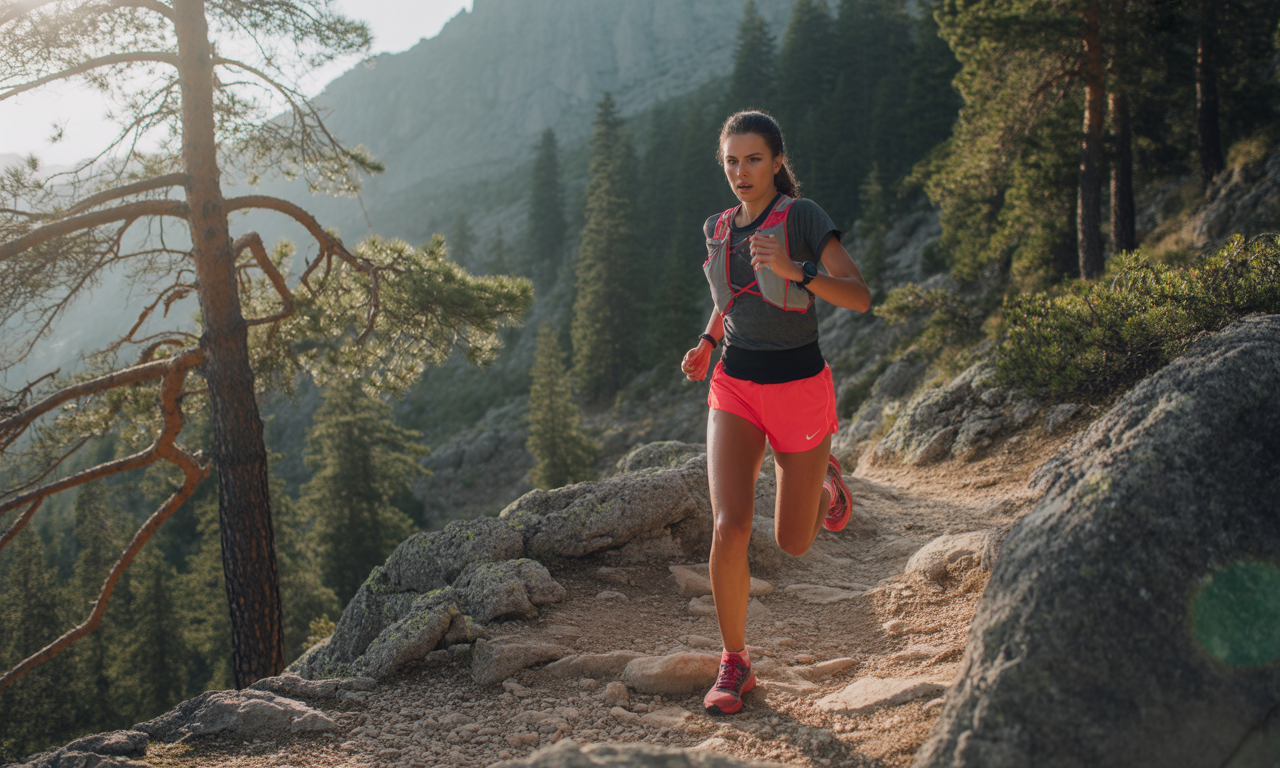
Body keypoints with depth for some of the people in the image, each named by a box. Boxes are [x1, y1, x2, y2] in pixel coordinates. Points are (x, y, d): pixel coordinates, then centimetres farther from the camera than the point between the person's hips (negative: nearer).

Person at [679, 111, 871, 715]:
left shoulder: (802, 216, -9)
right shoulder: (719, 229, 7)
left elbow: (859, 297, -17)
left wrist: (793, 270, -32)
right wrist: (707, 342, 11)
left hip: (797, 386, -3)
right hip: (735, 386, 3)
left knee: (793, 544, 9)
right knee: (729, 528, -16)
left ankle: (823, 474, 44)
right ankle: (734, 662, 3)